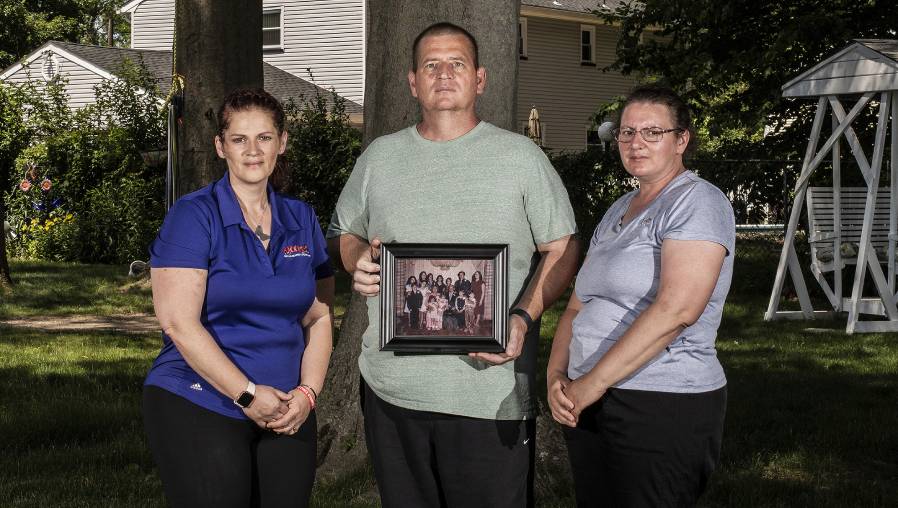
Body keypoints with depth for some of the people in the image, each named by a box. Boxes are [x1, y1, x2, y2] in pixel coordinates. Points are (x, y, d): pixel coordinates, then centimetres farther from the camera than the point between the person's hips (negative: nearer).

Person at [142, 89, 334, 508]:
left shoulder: (302, 220, 11)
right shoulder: (194, 215, -6)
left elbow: (318, 319, 12)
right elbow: (179, 322, -13)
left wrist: (307, 392, -4)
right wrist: (248, 395, -15)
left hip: (286, 417, 5)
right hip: (198, 410, -5)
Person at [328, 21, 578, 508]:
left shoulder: (521, 156, 3)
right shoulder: (379, 156, 12)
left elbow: (561, 250, 3)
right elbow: (344, 233, 22)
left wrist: (522, 317, -13)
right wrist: (357, 260, -2)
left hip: (492, 392, -3)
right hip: (392, 388, 3)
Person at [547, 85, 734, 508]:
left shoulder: (697, 202, -9)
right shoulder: (618, 211, 17)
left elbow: (675, 310, -22)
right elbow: (578, 307, 15)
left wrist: (592, 383, -21)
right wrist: (557, 377, -3)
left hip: (665, 409, -8)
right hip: (589, 408, 8)